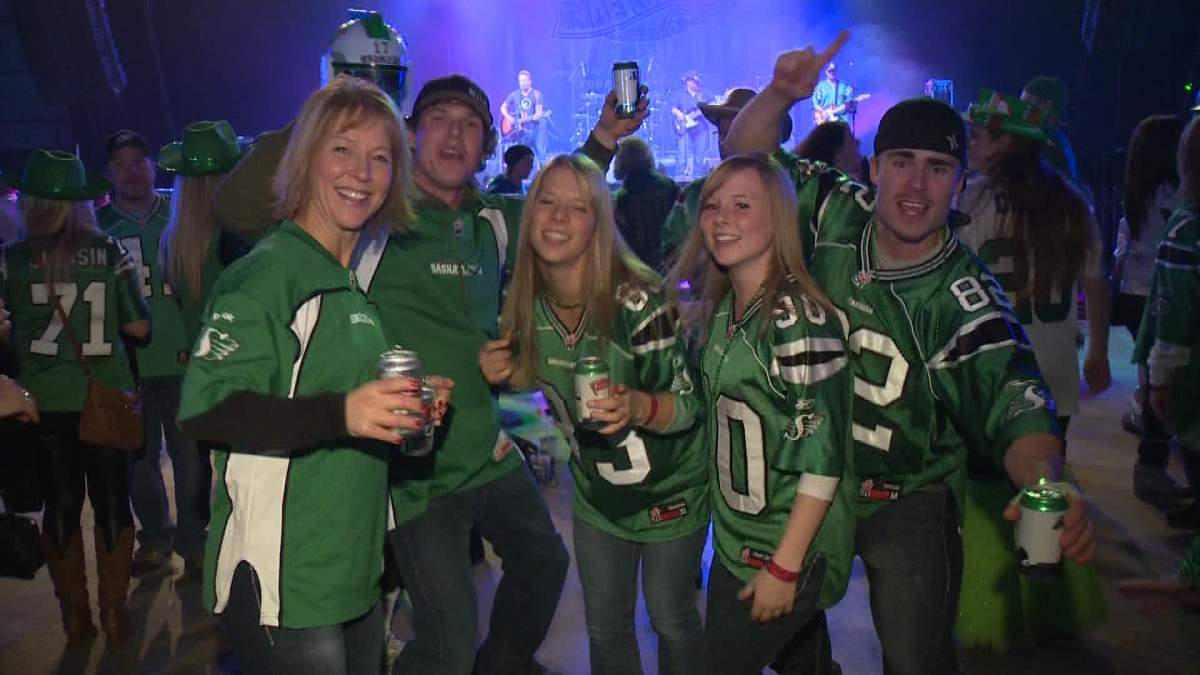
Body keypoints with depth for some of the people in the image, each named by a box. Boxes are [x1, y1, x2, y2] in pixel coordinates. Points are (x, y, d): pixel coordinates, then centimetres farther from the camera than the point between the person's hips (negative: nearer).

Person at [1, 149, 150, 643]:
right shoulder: (110, 253, -5)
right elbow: (139, 328, 0)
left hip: (44, 401, 1)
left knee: (61, 506, 12)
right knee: (112, 504, 11)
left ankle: (74, 614, 20)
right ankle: (114, 611, 17)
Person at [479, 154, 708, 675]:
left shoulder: (636, 300, -28)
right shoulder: (525, 304, -12)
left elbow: (691, 403, -22)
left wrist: (637, 407, -42)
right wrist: (500, 374, -16)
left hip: (670, 488, -4)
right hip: (596, 490, 5)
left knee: (671, 619, 12)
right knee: (605, 626, 17)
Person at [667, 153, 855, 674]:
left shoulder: (798, 319, -22)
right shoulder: (721, 308, 2)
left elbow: (823, 452, -22)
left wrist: (784, 566, -21)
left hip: (790, 549, -7)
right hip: (735, 538, 7)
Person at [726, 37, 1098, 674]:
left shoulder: (963, 298, -22)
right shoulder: (838, 216, -11)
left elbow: (1015, 405, -29)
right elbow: (748, 158, -5)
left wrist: (1047, 480, -51)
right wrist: (779, 94, -25)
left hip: (908, 504, -3)